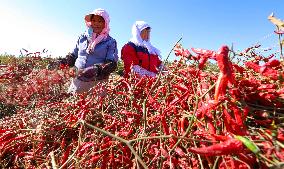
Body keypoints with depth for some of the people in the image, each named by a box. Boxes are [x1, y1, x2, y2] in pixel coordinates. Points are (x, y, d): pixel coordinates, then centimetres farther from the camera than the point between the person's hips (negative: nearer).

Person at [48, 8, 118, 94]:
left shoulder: (111, 42, 3)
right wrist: (62, 62, 3)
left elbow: (112, 63, -9)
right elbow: (73, 55, 23)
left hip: (97, 83, -3)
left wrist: (96, 69, -25)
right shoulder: (82, 38, 14)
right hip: (78, 81, 4)